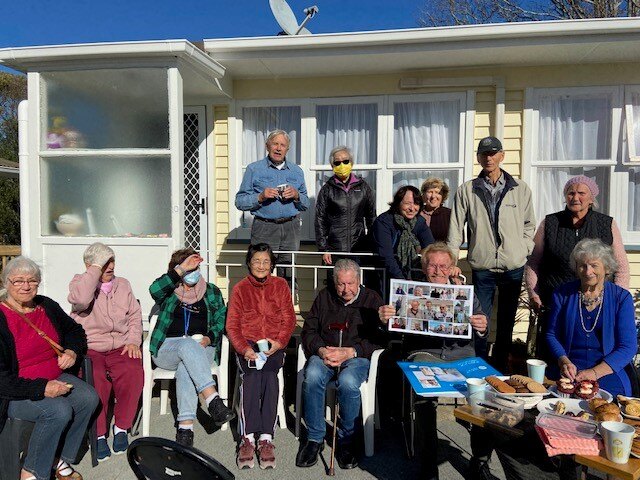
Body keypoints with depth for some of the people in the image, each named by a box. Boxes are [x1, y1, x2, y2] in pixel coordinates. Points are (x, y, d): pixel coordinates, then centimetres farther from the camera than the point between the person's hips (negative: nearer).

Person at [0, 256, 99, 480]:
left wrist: (72, 351, -2)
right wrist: (42, 389, -26)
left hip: (54, 378, 6)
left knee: (88, 397, -17)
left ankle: (61, 459, 1)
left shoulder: (46, 306, 4)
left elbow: (74, 330, 21)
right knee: (60, 410, -29)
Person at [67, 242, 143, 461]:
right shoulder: (80, 281, 4)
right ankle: (98, 434, -11)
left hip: (121, 347, 3)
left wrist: (133, 341, -1)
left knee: (133, 373, -28)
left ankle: (121, 427, -7)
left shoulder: (123, 284, 16)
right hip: (89, 348, -2)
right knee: (96, 379, -33)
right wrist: (97, 267, -15)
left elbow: (135, 316, 15)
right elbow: (80, 299, -21)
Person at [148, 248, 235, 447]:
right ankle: (213, 400, -46)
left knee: (186, 367, -35)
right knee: (187, 345, -37)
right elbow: (154, 289, -14)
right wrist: (181, 269, -19)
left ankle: (185, 426, -41)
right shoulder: (168, 292, 11)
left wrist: (209, 338, -9)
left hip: (201, 349, 1)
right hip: (167, 348, -1)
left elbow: (221, 321, 11)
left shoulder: (212, 292, 17)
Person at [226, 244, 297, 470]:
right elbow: (232, 325, 4)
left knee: (269, 373, -30)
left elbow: (289, 318, 9)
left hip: (273, 345, 0)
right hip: (247, 344, 0)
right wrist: (244, 349, -13)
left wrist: (279, 342, -10)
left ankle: (266, 438, -30)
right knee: (252, 375, -30)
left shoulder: (280, 285, 12)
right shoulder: (240, 288, 10)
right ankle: (248, 438, -30)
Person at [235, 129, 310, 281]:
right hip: (264, 228, -2)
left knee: (289, 272, 4)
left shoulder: (296, 171, 14)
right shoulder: (254, 169, 5)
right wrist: (261, 197, -15)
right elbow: (240, 202, 0)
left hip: (291, 228, 3)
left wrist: (296, 196, -5)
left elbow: (306, 205, 15)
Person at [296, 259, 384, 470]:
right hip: (324, 353, 2)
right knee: (312, 377, -31)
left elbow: (377, 339, -3)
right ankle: (315, 438, -12)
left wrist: (349, 352, -16)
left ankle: (346, 440, -10)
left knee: (348, 382, -35)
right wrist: (321, 350, -9)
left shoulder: (371, 299, 6)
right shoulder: (324, 297, 14)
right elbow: (308, 330, 12)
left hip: (356, 356, -2)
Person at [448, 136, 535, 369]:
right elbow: (456, 229, 0)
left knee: (506, 323, 13)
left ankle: (500, 371, 29)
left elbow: (529, 224, 13)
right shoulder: (467, 190, 1)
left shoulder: (520, 189, 4)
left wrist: (524, 249, 0)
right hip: (482, 268, -1)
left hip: (514, 267, 2)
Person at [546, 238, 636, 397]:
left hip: (608, 372, 0)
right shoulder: (563, 294, 7)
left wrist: (596, 372, -15)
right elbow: (552, 334, 9)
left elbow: (628, 347, -2)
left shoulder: (621, 297, 3)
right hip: (567, 372, 1)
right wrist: (563, 361, -11)